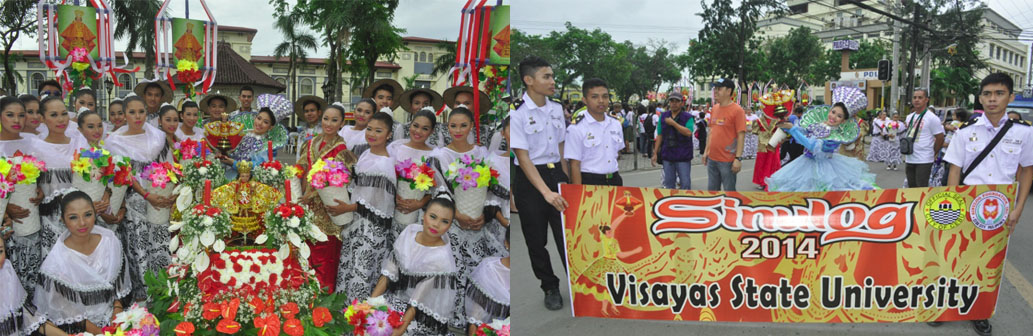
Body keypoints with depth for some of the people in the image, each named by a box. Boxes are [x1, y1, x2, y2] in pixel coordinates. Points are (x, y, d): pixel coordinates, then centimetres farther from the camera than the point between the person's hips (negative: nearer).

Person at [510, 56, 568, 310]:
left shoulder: (556, 108, 4)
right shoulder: (517, 113, -14)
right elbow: (523, 157, -18)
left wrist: (564, 180, 8)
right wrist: (546, 192, -26)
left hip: (556, 174, 4)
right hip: (530, 179, -4)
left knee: (567, 233, 2)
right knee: (536, 240, 7)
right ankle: (550, 289, 23)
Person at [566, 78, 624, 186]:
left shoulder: (616, 125, 10)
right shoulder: (576, 129, -8)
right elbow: (575, 165, -11)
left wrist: (616, 180, 14)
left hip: (614, 181, 5)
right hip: (589, 182, -5)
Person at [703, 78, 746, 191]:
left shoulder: (737, 110, -11)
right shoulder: (714, 109, 9)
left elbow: (741, 136, -14)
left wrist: (738, 158, -18)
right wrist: (706, 151, 16)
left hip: (727, 160, -7)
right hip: (712, 158, 7)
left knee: (729, 192, 3)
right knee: (712, 190, 15)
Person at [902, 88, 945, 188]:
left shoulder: (932, 118, -9)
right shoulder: (909, 117, 12)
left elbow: (940, 138, -6)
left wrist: (932, 154, 1)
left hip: (924, 161, -7)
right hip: (909, 160, 7)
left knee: (921, 188, -7)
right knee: (911, 187, 13)